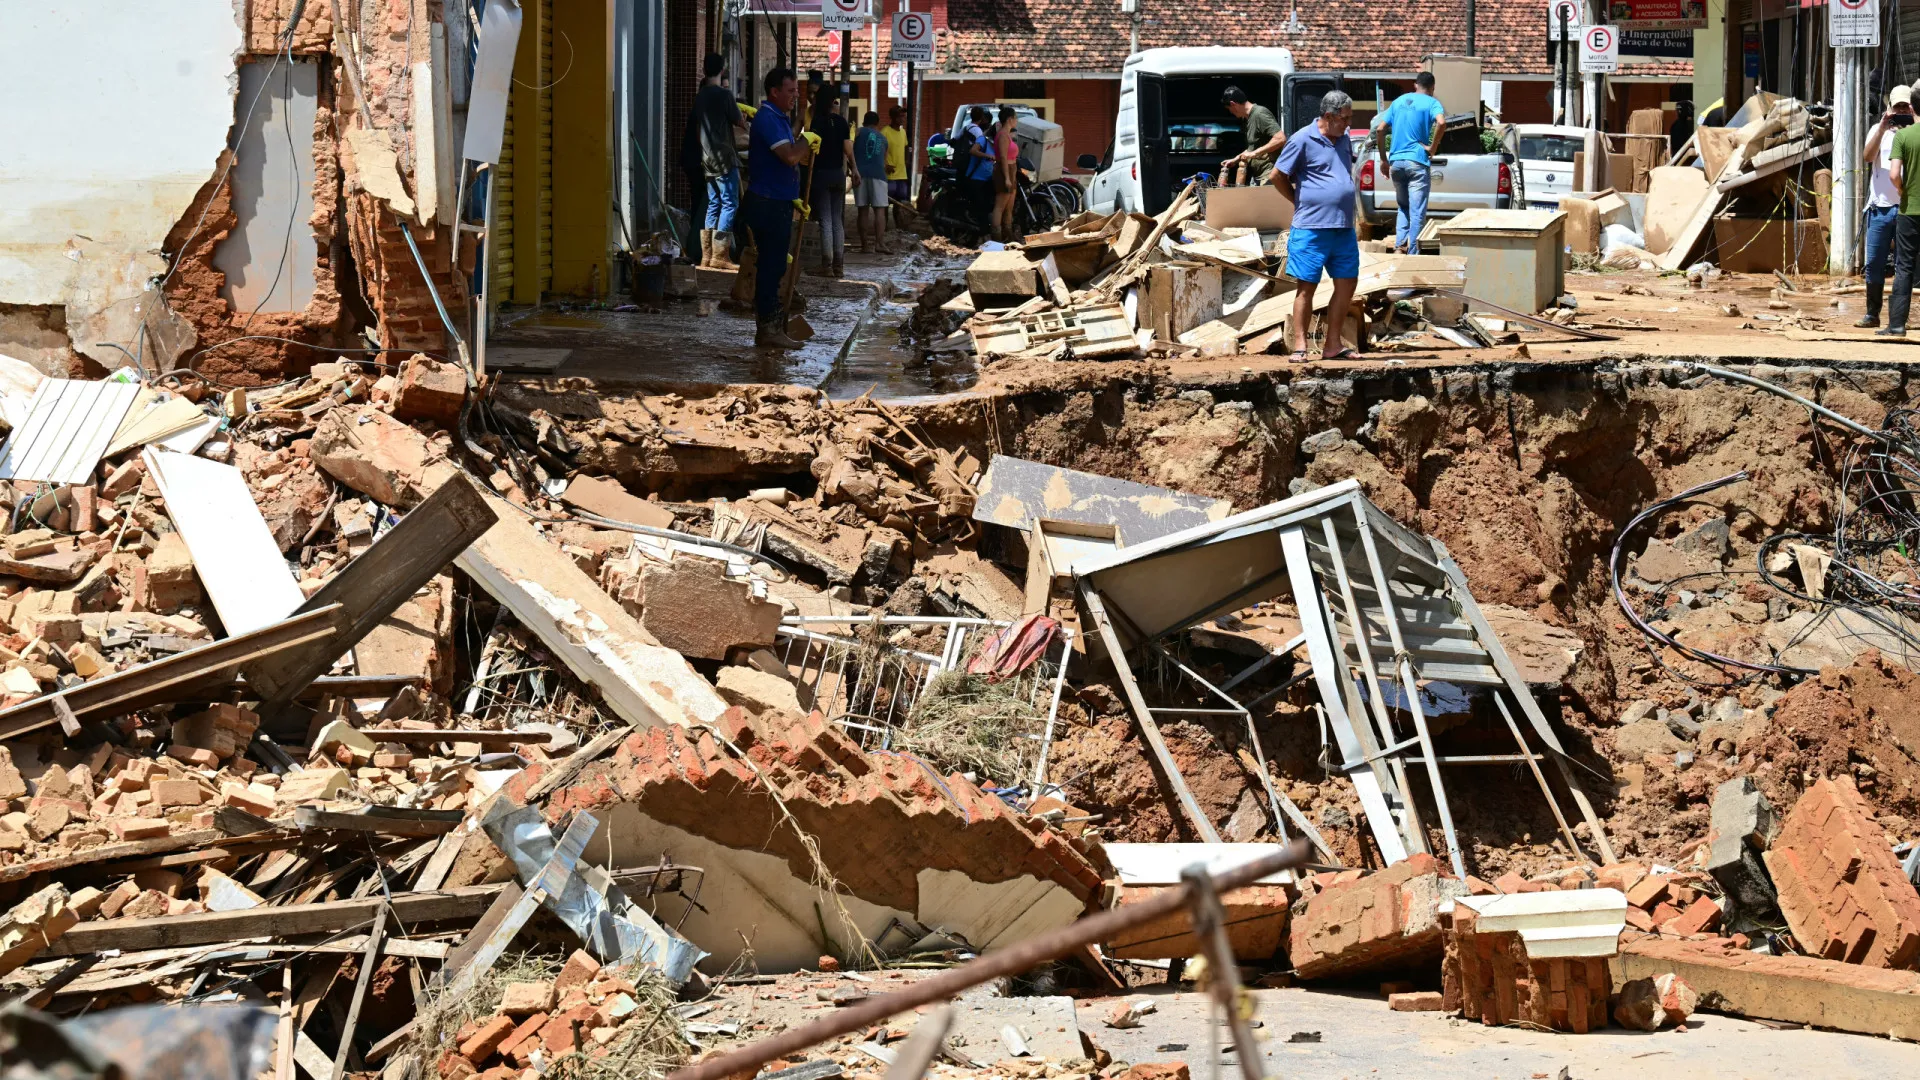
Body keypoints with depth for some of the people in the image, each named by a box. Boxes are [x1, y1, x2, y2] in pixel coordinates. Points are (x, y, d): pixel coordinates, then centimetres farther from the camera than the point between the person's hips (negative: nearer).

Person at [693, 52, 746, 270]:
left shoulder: (699, 96, 10)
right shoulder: (724, 94, -12)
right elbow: (742, 125, -6)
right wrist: (740, 121, 16)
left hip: (706, 158, 7)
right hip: (724, 157, -7)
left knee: (713, 205, 12)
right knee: (729, 204, -5)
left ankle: (706, 255, 9)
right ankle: (720, 255, -11)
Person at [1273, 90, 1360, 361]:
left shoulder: (1344, 141, 13)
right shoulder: (1303, 140, -8)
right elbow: (1278, 176, -4)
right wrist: (1301, 202, 3)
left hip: (1344, 227, 7)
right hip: (1312, 227, -7)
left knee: (1347, 283, 7)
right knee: (1307, 286, -3)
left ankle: (1332, 345, 14)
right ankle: (1300, 346, 0)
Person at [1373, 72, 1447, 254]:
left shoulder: (1399, 101, 14)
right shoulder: (1431, 103, -1)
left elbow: (1380, 129, 12)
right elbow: (1441, 123, -22)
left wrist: (1384, 160, 16)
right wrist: (1432, 147, -11)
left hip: (1396, 162, 5)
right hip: (1418, 162, -5)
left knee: (1403, 207, 19)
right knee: (1417, 212, 0)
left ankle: (1399, 244, 2)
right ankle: (1412, 255, -3)